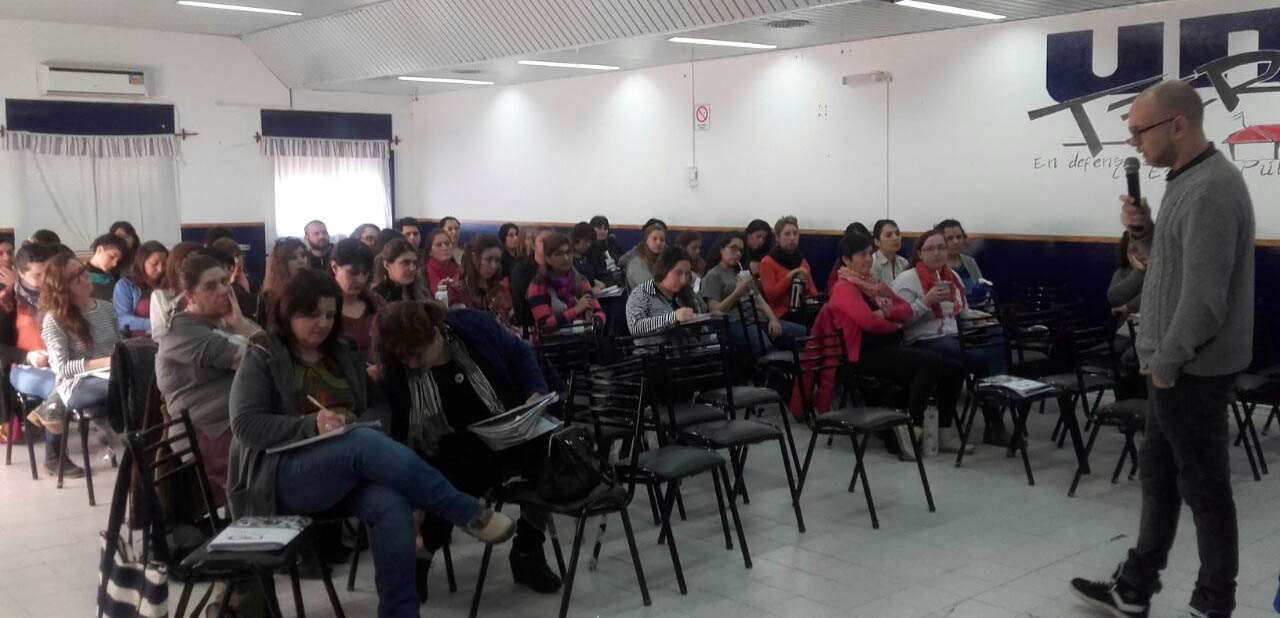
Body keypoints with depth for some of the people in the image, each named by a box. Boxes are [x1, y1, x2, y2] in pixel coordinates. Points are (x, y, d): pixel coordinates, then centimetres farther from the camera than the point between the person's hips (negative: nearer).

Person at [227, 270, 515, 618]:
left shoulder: (340, 356, 21)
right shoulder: (262, 359, 4)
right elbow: (245, 425, -9)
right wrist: (312, 425, -20)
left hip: (345, 470, 5)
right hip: (278, 477, -5)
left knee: (391, 505, -32)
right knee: (365, 443, -35)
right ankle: (468, 514, -29)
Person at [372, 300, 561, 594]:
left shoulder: (473, 326, -9)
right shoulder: (394, 375, -10)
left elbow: (520, 355, 5)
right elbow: (397, 437, -7)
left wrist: (536, 392, -12)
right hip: (455, 451, -2)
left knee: (547, 442, -28)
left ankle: (528, 550, -6)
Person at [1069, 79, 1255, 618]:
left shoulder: (1211, 189, -21)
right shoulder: (1188, 180, 12)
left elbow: (1204, 297, -25)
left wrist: (1166, 361, -15)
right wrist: (1144, 230, 3)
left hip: (1192, 369, -10)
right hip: (1178, 365, 10)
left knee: (1203, 487, 2)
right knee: (1159, 476, 16)